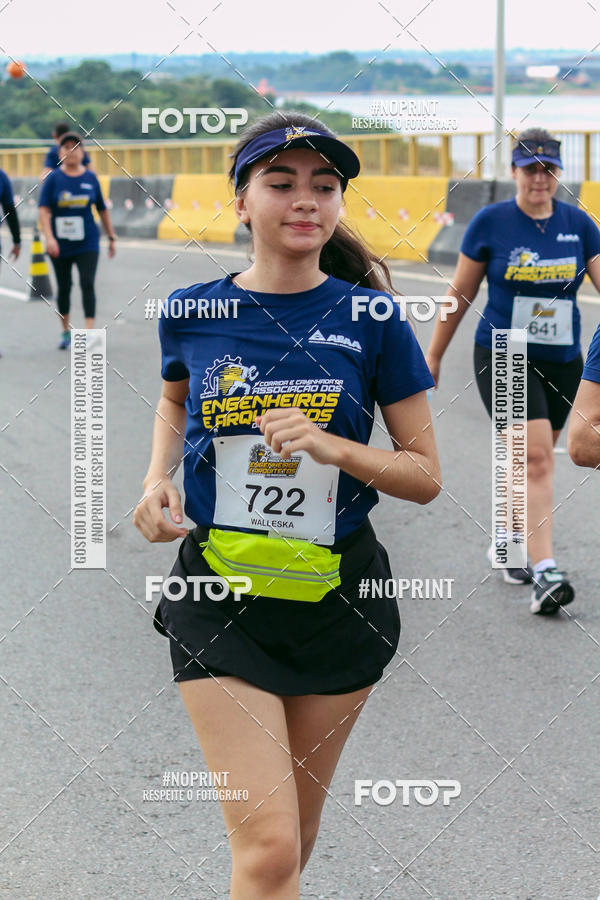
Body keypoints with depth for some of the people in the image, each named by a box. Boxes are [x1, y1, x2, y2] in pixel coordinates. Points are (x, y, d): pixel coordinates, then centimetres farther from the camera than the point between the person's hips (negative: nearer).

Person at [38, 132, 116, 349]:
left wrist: (111, 237, 14)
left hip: (87, 243, 0)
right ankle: (66, 331, 27)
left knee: (87, 284, -13)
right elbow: (44, 210, -10)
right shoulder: (54, 179, -3)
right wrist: (49, 238, -23)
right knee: (63, 288, 11)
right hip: (60, 245, 0)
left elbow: (102, 210, 12)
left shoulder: (90, 178, 3)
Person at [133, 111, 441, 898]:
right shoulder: (192, 313, -3)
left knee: (297, 823, 16)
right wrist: (158, 478, 3)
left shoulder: (370, 319, -7)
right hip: (220, 595, -1)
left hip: (338, 593, 1)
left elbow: (425, 476, -3)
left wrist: (332, 447, -20)